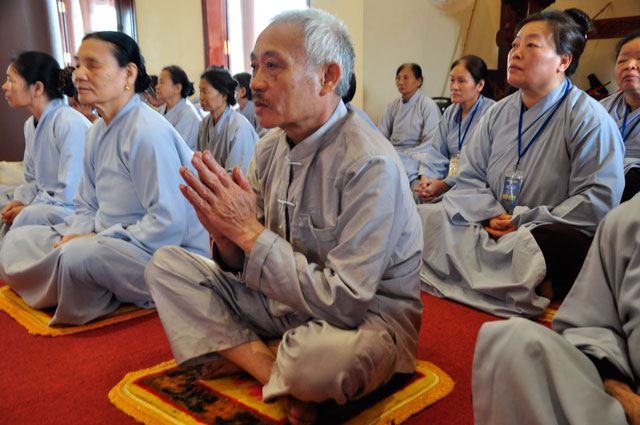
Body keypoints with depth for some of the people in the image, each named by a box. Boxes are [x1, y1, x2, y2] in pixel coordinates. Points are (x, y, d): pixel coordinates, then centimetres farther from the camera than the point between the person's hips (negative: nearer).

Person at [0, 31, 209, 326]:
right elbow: (87, 207, 17)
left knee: (79, 256, -33)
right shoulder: (97, 132, 11)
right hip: (107, 242, 9)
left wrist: (96, 240, -20)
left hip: (165, 255, -9)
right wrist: (75, 235, -6)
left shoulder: (148, 132, -19)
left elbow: (169, 224, -25)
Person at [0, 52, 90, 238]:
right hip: (45, 199, 9)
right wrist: (19, 201, -1)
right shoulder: (31, 125, 10)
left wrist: (26, 209, -14)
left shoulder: (70, 124, -21)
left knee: (32, 215, -34)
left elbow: (71, 193, -23)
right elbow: (32, 179, 19)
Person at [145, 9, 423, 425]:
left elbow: (345, 302, -26)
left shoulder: (371, 165, -24)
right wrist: (227, 236, -21)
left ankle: (245, 354, -5)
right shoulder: (270, 147, -1)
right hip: (285, 297, 7)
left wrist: (250, 232, -25)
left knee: (318, 353, -41)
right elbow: (247, 267, 3)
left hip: (366, 314, -7)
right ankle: (278, 376, -9)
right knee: (166, 264, 0)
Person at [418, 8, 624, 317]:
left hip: (546, 235, -5)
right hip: (490, 229, 6)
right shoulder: (498, 113, 14)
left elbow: (599, 201, -13)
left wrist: (522, 222, -16)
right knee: (420, 216, -16)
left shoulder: (589, 118, -4)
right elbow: (469, 177, 10)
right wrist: (490, 215, -11)